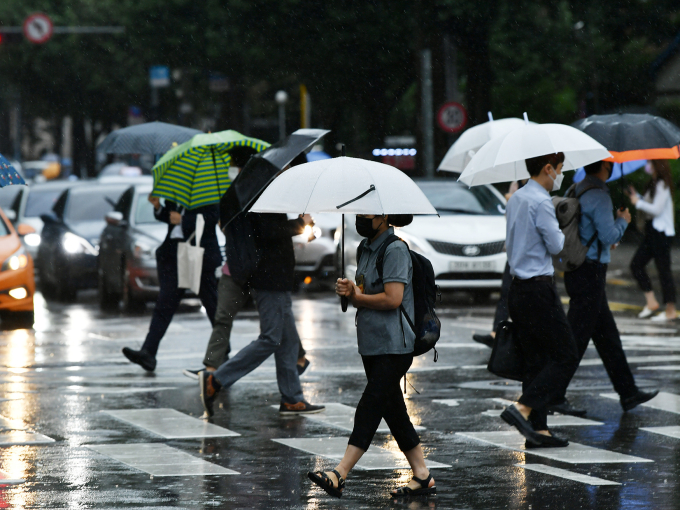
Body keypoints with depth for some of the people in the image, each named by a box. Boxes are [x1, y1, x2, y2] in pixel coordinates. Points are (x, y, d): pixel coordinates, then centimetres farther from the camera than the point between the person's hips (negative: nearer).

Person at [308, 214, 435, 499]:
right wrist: (348, 290, -1)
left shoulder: (395, 251, -14)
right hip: (372, 345, 10)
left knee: (370, 407, -12)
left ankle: (339, 475, -19)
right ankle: (422, 477, 15)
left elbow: (392, 299, -22)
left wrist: (357, 297, -8)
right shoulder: (368, 250, 15)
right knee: (393, 411, 10)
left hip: (393, 346, -10)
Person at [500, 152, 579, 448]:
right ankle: (522, 409, -15)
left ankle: (538, 429, 7)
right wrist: (562, 233, 6)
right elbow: (555, 246, -13)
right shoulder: (540, 202, -15)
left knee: (535, 360, 10)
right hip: (538, 288, -9)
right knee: (566, 356, -5)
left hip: (518, 288, 9)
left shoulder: (516, 199, 15)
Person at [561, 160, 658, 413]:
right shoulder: (599, 195, -17)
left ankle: (628, 392, 21)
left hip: (576, 271, 10)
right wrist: (623, 221, -2)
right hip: (590, 273, -10)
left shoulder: (576, 191, 11)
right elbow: (609, 236, -20)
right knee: (577, 337, -5)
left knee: (607, 334, 14)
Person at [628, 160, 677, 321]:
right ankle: (651, 302, 11)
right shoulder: (654, 185, 15)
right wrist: (635, 196, 9)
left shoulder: (662, 186, -15)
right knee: (636, 264, 7)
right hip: (653, 232, 10)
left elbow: (656, 209, -20)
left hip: (662, 233, -10)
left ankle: (670, 311, 2)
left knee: (663, 270, -5)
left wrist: (638, 202, -10)